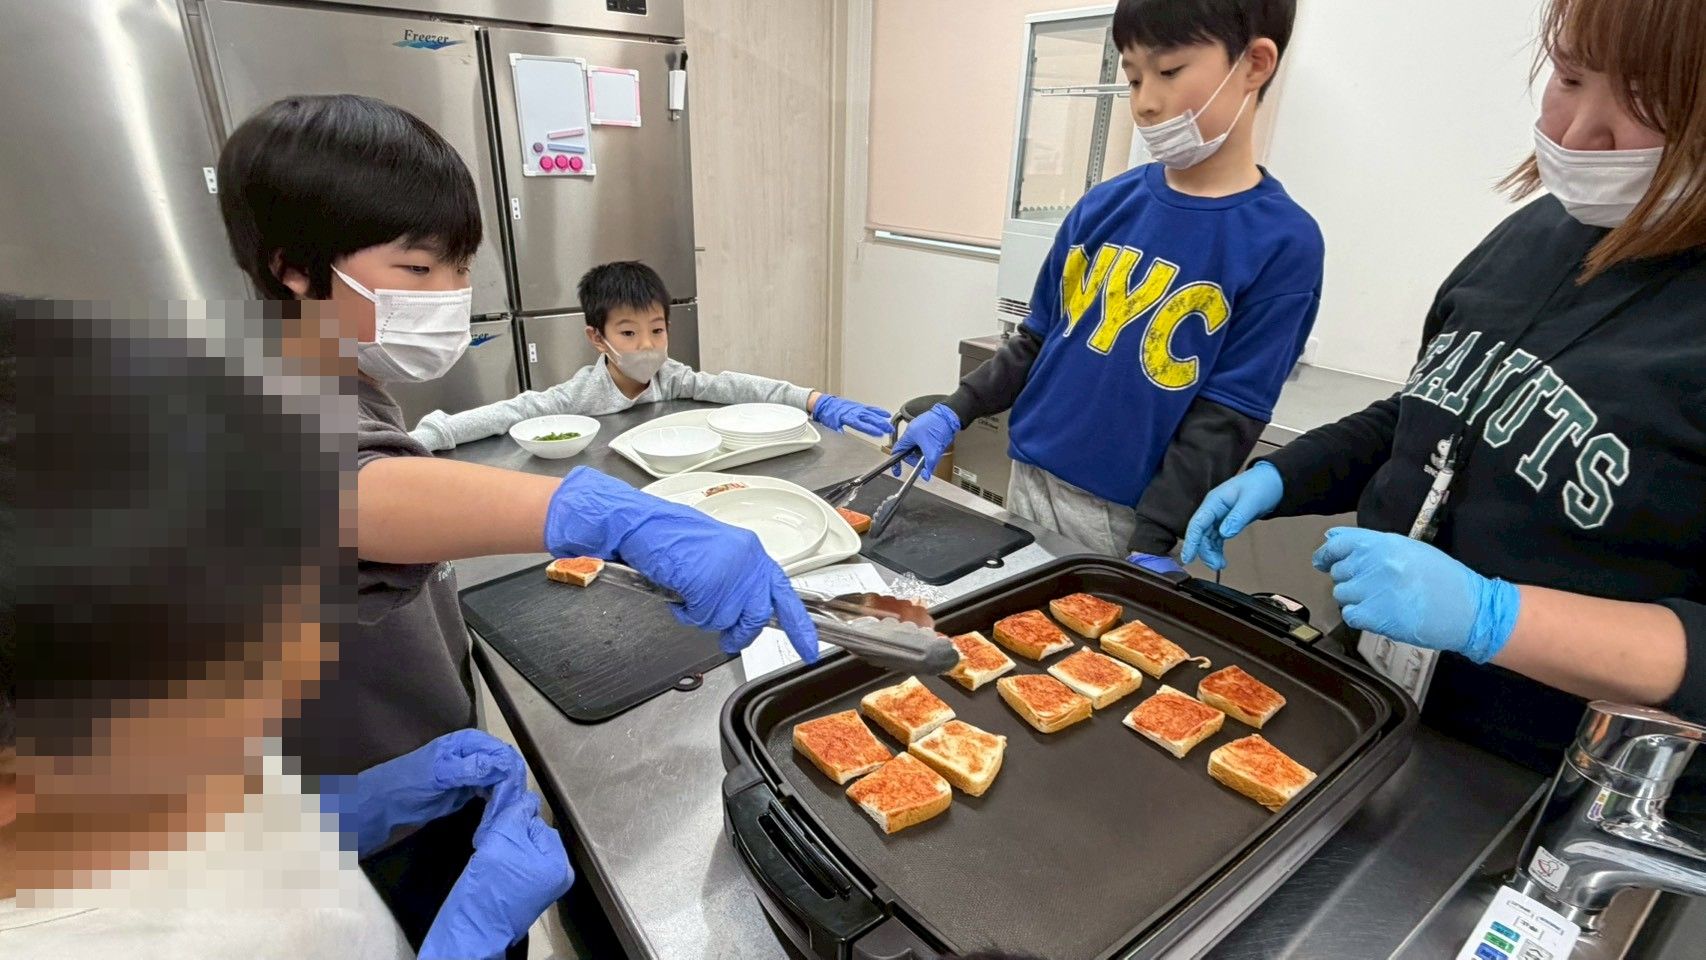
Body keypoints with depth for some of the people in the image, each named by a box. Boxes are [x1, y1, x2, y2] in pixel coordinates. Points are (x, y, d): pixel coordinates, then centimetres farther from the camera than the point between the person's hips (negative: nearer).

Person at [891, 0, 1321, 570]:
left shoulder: (1284, 243, -11)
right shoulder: (1105, 205, 2)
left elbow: (1226, 418, -13)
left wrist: (1153, 544, -17)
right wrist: (954, 414, 2)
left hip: (1126, 514, -4)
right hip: (1032, 475, 4)